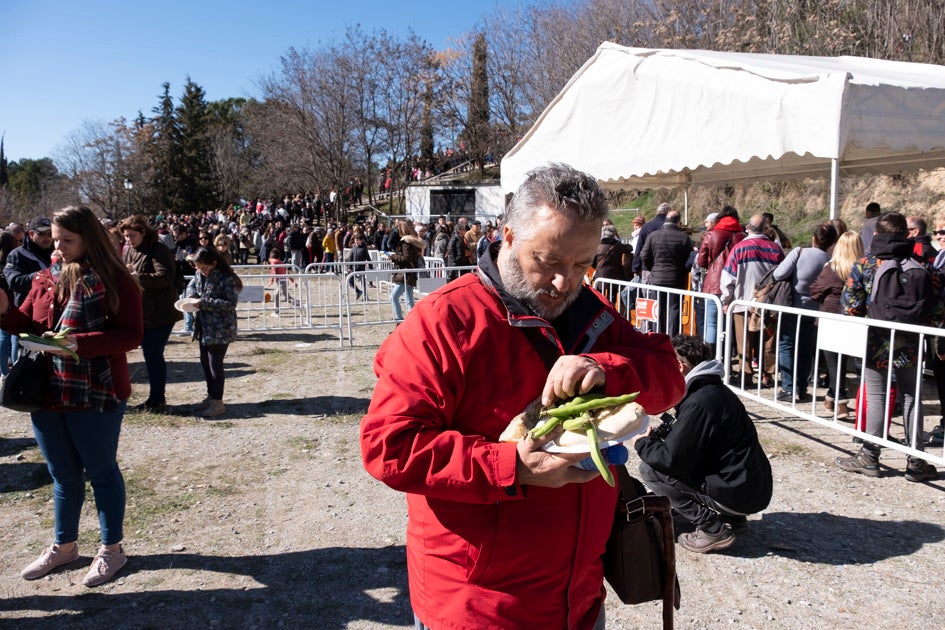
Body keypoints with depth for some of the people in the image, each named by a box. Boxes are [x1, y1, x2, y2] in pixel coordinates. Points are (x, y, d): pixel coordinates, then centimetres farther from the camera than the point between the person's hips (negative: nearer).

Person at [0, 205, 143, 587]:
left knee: (100, 471, 7)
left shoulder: (115, 280, -11)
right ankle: (64, 545, 35)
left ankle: (112, 549, 23)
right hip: (46, 392, 6)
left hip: (96, 395, -6)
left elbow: (131, 335, -16)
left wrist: (81, 344, -27)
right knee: (63, 474, 18)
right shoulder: (47, 279, 9)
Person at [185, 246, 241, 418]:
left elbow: (231, 303, -22)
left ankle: (218, 402, 9)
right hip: (204, 327, 8)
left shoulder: (226, 279, -19)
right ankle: (211, 396, 30)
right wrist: (192, 295, 0)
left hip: (220, 330, -8)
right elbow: (191, 285, 23)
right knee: (205, 362, 16)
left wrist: (205, 303, -24)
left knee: (215, 364, -2)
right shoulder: (200, 275, 5)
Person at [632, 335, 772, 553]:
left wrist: (642, 444, -3)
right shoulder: (714, 390, 9)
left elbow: (672, 459, -21)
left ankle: (713, 529, -4)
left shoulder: (699, 402, -21)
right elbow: (685, 442, 19)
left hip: (738, 493, -9)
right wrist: (655, 438, 7)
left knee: (650, 469, -10)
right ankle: (732, 518, 17)